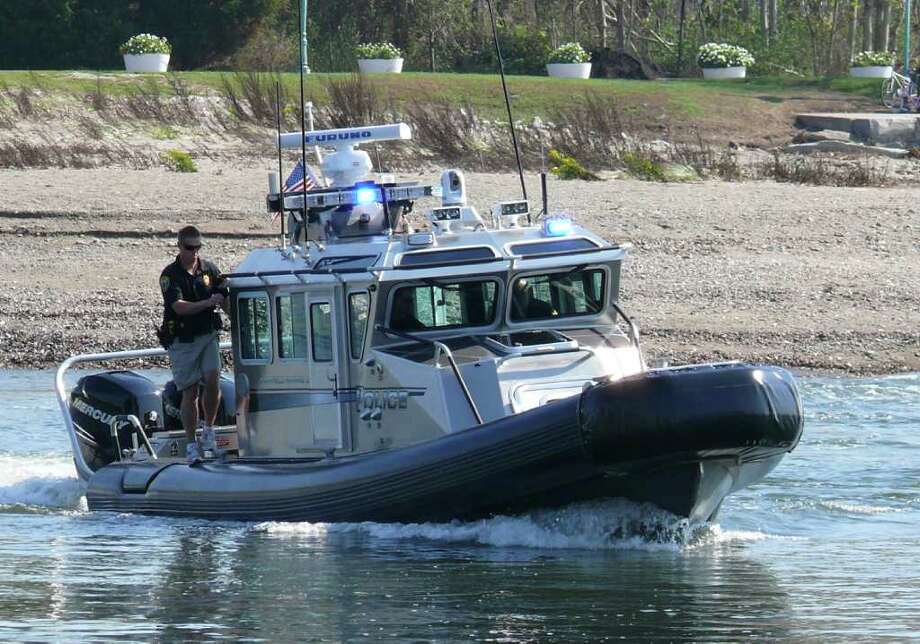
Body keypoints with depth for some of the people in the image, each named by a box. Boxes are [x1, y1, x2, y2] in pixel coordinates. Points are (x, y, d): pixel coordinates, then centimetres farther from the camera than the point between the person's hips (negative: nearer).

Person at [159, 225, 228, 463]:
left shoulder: (209, 269, 5)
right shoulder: (170, 275, -6)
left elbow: (226, 302, 8)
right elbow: (179, 306, -19)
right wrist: (207, 303, -31)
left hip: (208, 336, 2)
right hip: (182, 341, -2)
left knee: (212, 381, -15)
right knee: (190, 392, -1)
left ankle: (209, 431, 5)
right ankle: (191, 445, 6)